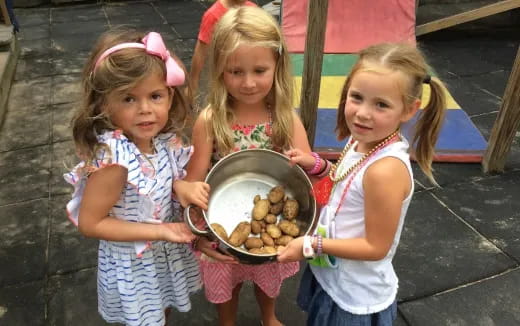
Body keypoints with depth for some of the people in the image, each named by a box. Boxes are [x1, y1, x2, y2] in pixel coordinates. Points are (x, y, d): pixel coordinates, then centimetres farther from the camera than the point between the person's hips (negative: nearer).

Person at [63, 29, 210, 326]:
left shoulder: (163, 137, -16)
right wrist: (158, 231, -26)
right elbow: (90, 224, -25)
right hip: (135, 265, -6)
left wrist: (181, 186, -20)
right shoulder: (113, 159, -35)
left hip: (168, 253, 6)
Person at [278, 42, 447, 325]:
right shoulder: (362, 141, -11)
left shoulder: (386, 170, -34)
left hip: (356, 300, -7)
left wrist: (311, 245, -23)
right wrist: (317, 165, -6)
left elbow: (376, 247, -26)